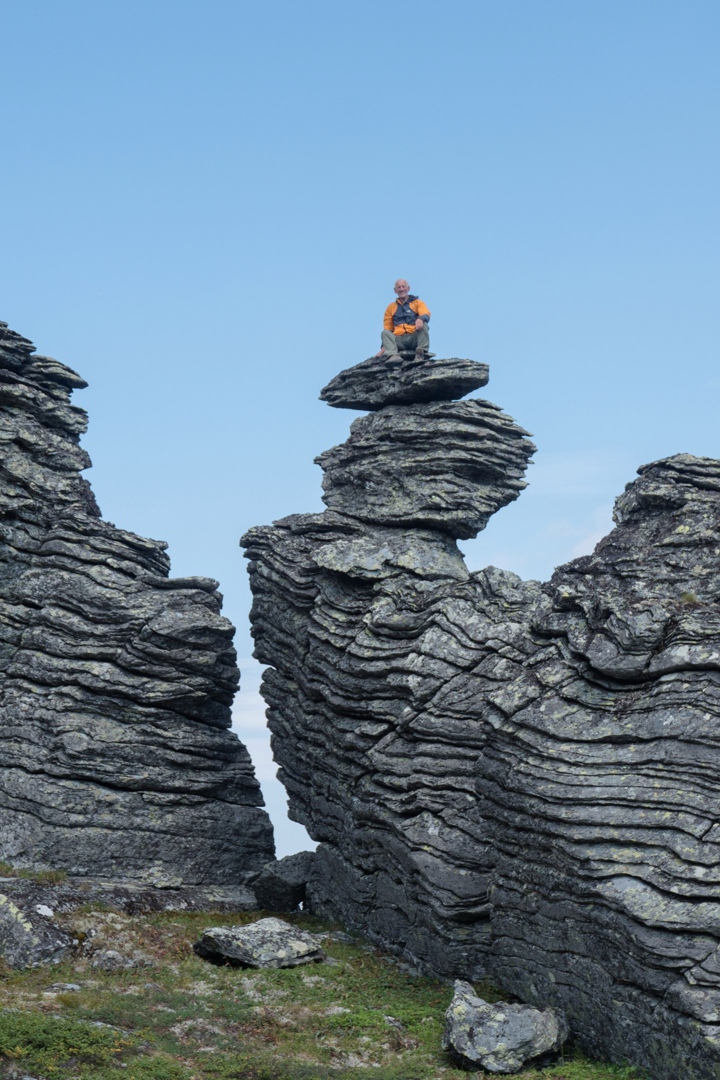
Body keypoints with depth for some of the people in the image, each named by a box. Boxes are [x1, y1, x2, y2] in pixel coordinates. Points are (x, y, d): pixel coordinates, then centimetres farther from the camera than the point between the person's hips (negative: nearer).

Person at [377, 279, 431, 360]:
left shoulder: (418, 303, 15)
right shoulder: (391, 307, 22)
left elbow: (426, 315, -4)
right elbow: (388, 329, 21)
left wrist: (420, 319, -30)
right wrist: (384, 347, 7)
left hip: (415, 338, -2)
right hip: (399, 340, 2)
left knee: (423, 325, -28)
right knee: (385, 332, -23)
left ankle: (421, 352, -39)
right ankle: (392, 355, -45)